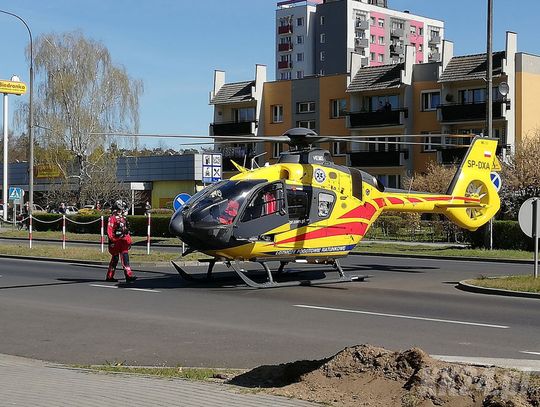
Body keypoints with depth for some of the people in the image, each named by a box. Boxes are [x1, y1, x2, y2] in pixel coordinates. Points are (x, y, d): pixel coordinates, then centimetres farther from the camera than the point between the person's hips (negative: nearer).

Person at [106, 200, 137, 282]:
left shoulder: (123, 218, 18)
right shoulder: (112, 218, -8)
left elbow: (126, 230, 22)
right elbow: (109, 230, -14)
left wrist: (129, 241, 20)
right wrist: (111, 240, -20)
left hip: (123, 241, 7)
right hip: (115, 242, -7)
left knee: (125, 258, 0)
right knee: (115, 259, 0)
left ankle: (128, 275, -4)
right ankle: (109, 276, 12)